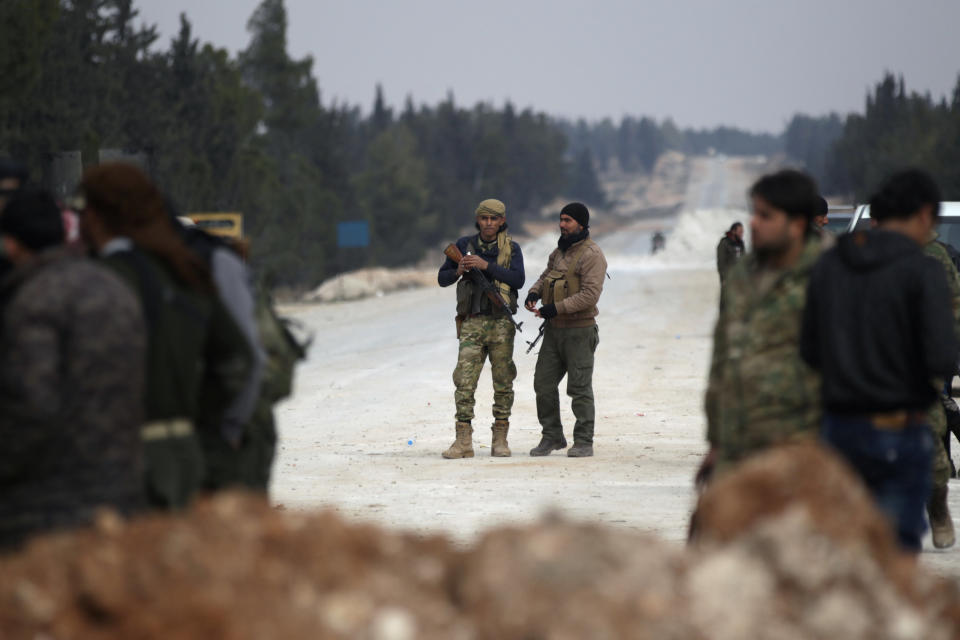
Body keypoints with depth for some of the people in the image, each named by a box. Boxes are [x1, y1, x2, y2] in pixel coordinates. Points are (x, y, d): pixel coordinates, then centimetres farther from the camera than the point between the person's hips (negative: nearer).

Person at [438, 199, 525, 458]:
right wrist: (459, 271, -9)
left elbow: (518, 279, -12)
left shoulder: (511, 248, 3)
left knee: (503, 383, 4)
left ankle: (500, 439, 12)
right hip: (472, 322, 1)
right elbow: (442, 278, 12)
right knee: (464, 381, -8)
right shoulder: (465, 245, 8)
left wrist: (486, 266, -19)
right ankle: (463, 442, -9)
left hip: (501, 323, -1)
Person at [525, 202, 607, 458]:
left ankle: (584, 443, 3)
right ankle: (552, 437, 18)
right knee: (544, 383, 7)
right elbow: (546, 276, 26)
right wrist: (534, 292, 3)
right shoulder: (560, 251, 14)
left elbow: (590, 295, -21)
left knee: (580, 387, -4)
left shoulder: (591, 255, -13)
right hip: (554, 330, 8)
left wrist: (556, 308, -23)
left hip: (579, 331, -8)